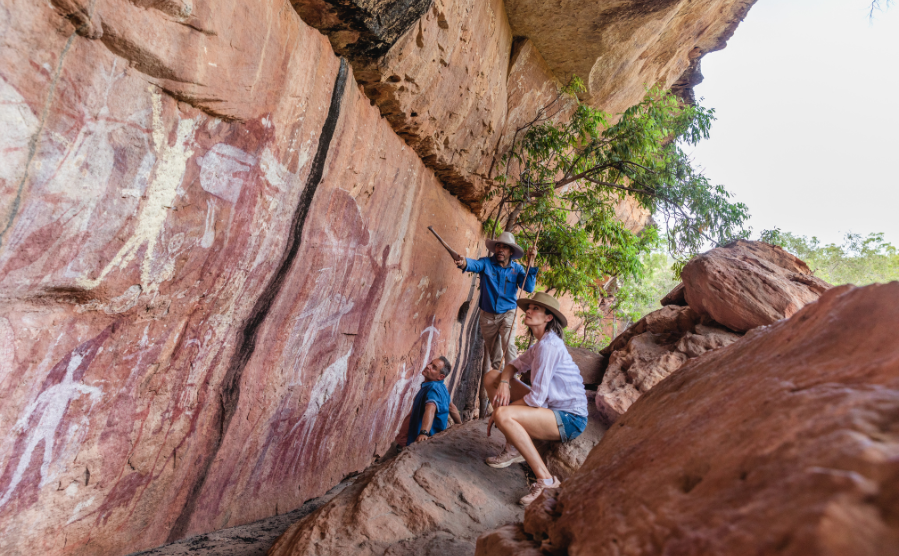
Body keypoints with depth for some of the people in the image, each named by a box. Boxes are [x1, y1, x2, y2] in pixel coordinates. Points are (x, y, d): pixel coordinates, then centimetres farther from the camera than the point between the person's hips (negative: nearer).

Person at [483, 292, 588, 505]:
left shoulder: (549, 345, -21)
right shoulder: (540, 343, 9)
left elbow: (536, 398, -23)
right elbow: (514, 365, 14)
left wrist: (499, 412, -12)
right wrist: (504, 383, -10)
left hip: (569, 420, -10)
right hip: (550, 408, 10)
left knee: (503, 415, -33)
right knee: (492, 377, 5)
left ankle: (546, 480, -22)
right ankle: (513, 449, 7)